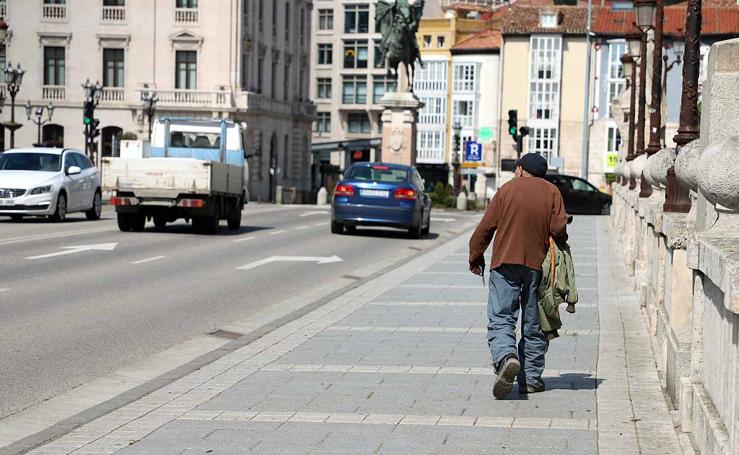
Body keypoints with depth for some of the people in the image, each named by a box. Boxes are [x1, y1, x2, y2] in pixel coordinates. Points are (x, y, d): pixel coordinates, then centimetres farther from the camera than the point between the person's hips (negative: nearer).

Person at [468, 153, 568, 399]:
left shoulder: (507, 189, 3)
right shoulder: (552, 192, 5)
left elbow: (485, 227, 1)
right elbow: (559, 229, -6)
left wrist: (475, 257, 13)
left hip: (505, 263, -1)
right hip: (537, 264, 2)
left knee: (500, 319, -4)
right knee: (534, 325, 11)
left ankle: (506, 357, -31)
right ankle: (531, 378, 12)